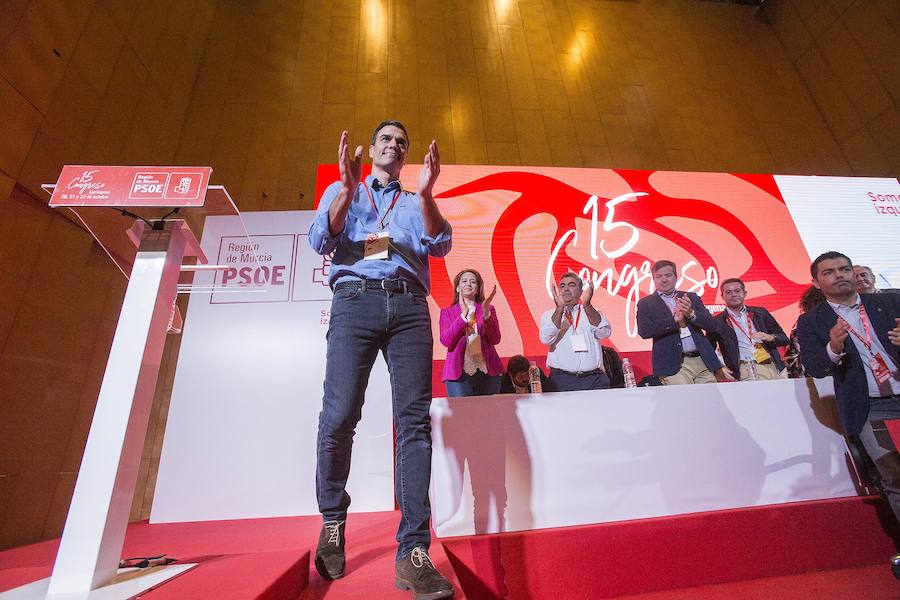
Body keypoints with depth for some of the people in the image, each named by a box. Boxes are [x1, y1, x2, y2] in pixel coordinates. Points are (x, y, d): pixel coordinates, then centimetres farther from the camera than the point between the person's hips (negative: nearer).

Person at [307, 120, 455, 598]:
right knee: (339, 416, -10)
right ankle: (333, 520, 17)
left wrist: (425, 195, -8)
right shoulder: (340, 191, 25)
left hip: (409, 306, 2)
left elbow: (440, 245, 7)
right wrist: (348, 188, -5)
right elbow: (320, 242, 7)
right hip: (356, 299, -1)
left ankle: (413, 552, -5)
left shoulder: (416, 203, 27)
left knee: (414, 420, -9)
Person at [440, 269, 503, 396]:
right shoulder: (447, 312, 9)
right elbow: (446, 341, -7)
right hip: (459, 373, -1)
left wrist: (486, 313, -15)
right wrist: (463, 315, -16)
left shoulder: (488, 309, 12)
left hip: (488, 372, 2)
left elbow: (495, 339, -1)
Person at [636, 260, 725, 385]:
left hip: (703, 362, 4)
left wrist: (691, 314, -10)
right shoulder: (646, 303, 4)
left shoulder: (692, 297, 16)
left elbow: (712, 325, 8)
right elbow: (644, 331, -10)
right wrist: (674, 320, -14)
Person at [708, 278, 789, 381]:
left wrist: (770, 337, -6)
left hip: (773, 367, 4)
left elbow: (784, 339, 15)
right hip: (745, 371, -3)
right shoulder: (717, 322, 5)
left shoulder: (760, 313, 15)